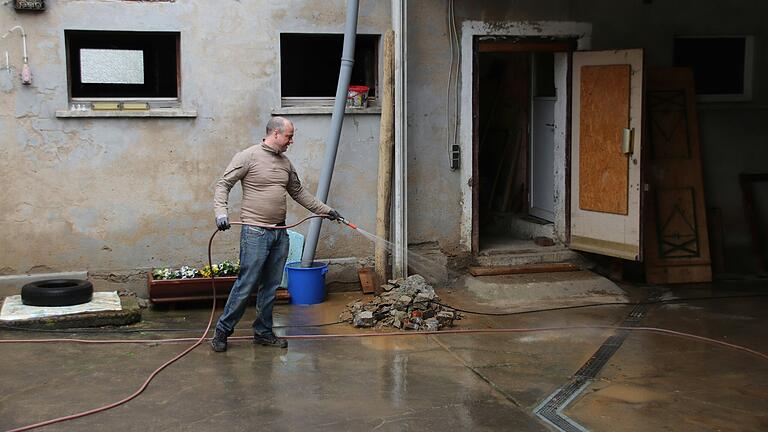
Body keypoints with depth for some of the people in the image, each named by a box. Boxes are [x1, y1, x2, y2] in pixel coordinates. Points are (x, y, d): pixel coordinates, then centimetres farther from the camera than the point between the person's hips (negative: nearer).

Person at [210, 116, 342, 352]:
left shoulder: (285, 163, 15)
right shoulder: (248, 156, -6)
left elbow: (299, 192, 25)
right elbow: (223, 185, -7)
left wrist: (325, 210, 23)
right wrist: (221, 213, -22)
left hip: (280, 233, 7)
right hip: (255, 232, -7)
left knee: (271, 286, 11)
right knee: (246, 285, -6)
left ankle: (263, 332, 21)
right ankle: (222, 331, 7)